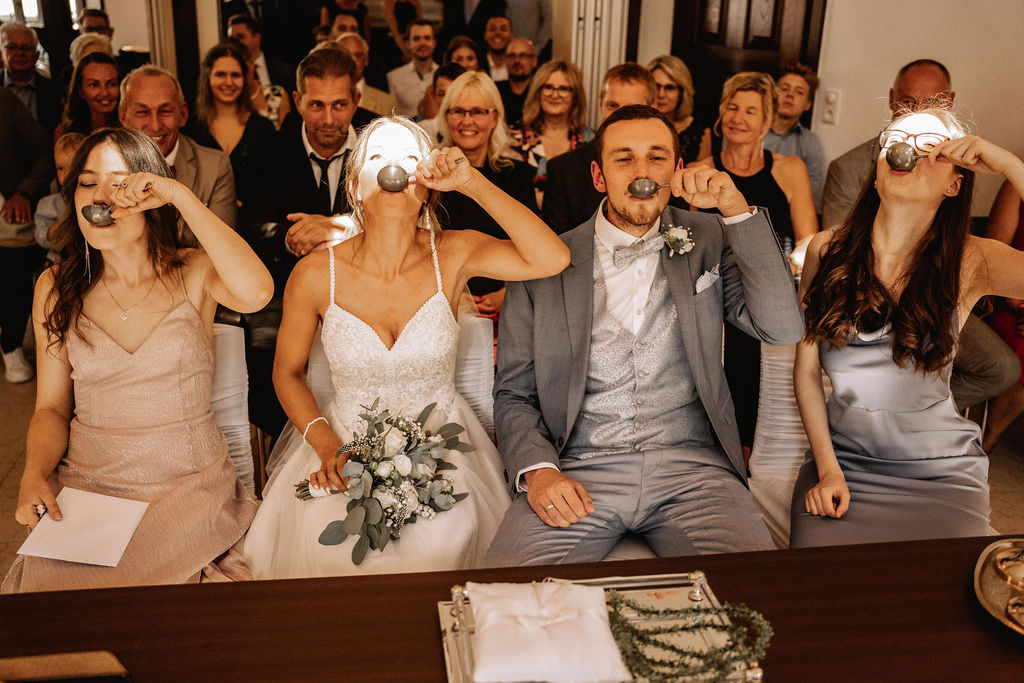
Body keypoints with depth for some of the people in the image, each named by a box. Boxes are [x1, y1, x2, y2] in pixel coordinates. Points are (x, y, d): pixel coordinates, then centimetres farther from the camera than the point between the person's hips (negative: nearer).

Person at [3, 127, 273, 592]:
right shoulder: (56, 288, 6)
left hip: (189, 483, -2)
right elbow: (51, 408, 8)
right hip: (83, 482, 3)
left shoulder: (194, 272, -2)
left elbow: (256, 292, -28)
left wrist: (180, 195, -24)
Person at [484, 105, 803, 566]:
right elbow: (513, 394, 8)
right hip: (579, 470, -1)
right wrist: (537, 470, -12)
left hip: (692, 464, 1)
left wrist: (735, 208, -8)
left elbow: (783, 329, -3)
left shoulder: (708, 241, 11)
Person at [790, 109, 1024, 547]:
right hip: (843, 460, 1)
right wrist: (827, 469, -3)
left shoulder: (969, 263, -6)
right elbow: (806, 370, 4)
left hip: (940, 473, 0)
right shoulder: (826, 252, 0)